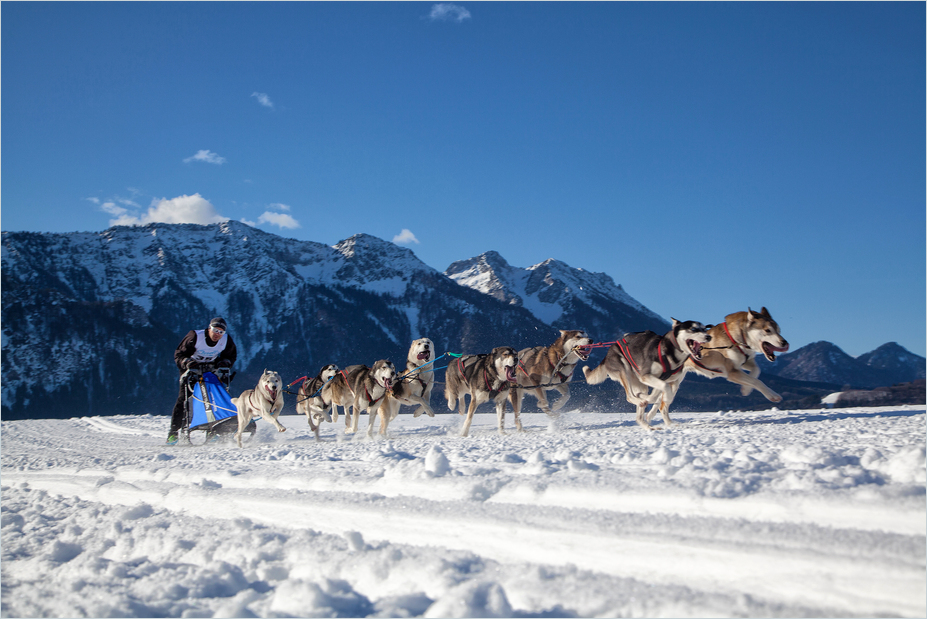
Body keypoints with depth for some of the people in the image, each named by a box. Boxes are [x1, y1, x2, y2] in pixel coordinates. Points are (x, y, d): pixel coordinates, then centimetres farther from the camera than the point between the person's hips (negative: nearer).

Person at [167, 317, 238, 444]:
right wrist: (189, 363, -33)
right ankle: (174, 431, -9)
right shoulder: (195, 337, -21)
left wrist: (223, 364, -13)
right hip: (191, 370, -3)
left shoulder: (226, 340, -12)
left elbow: (231, 356, 7)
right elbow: (179, 354, -15)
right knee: (184, 398, -12)